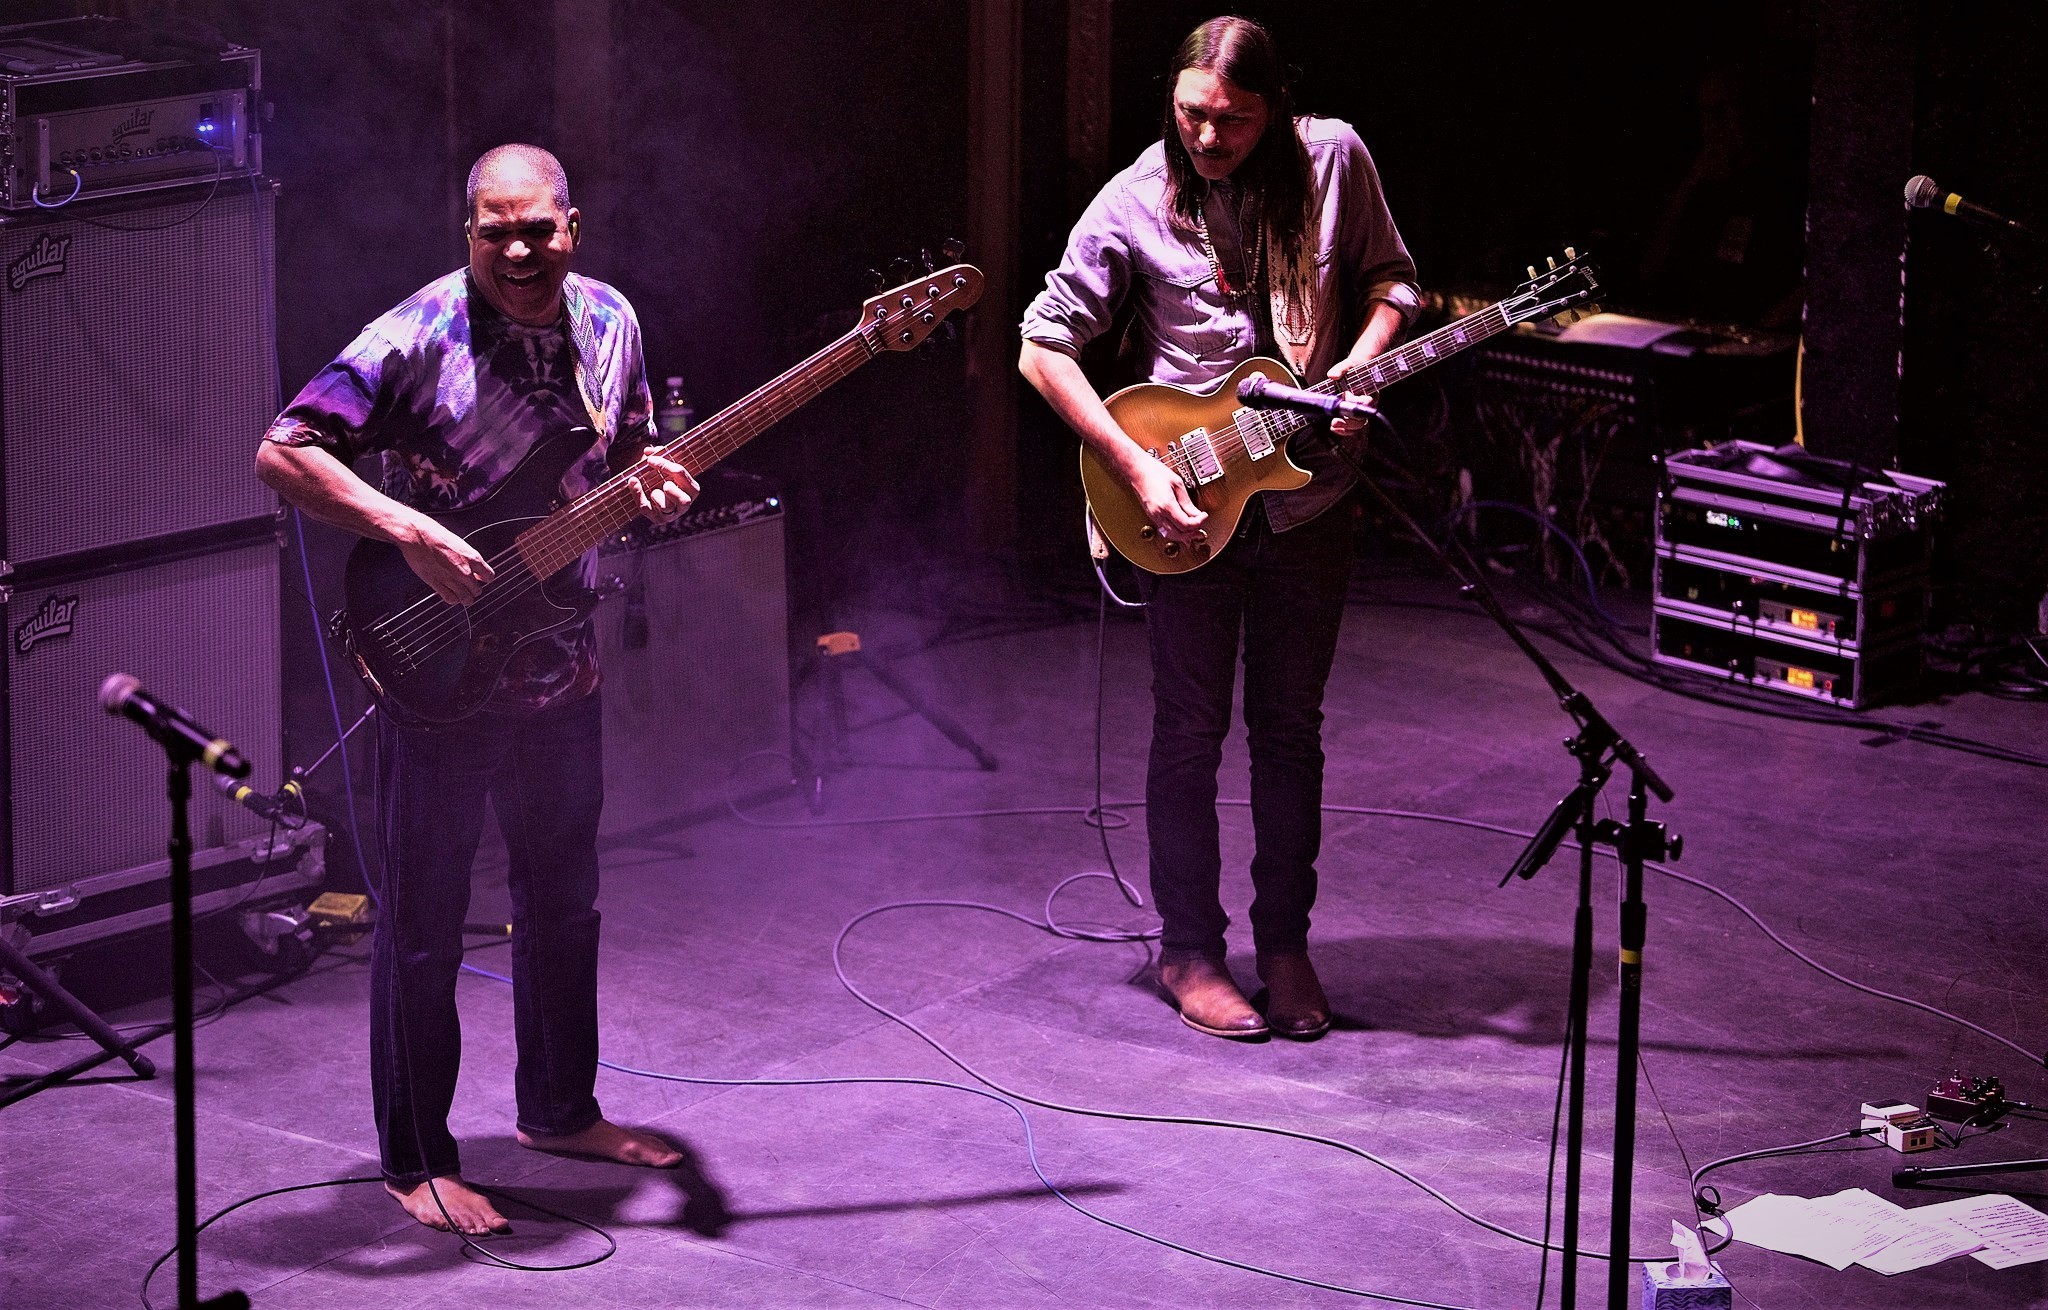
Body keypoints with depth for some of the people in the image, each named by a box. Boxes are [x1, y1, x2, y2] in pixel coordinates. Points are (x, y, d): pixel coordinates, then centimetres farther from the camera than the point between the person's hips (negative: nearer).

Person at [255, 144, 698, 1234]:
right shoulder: (419, 337, -18)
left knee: (562, 897, 19)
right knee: (423, 921, 2)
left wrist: (646, 483, -6)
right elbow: (282, 452, -21)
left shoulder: (608, 323, 2)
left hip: (562, 670, 6)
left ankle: (559, 1109, 37)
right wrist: (414, 534, -29)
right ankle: (417, 1162, 12)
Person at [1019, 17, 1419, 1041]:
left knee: (1291, 729, 11)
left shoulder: (1334, 160, -6)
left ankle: (1284, 942, 23)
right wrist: (1136, 467, -17)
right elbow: (1044, 349, -9)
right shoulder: (1135, 206, -12)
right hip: (1184, 505, -2)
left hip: (1307, 501, 2)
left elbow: (1387, 276, 10)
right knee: (1191, 731, 4)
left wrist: (1360, 362, -11)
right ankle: (1190, 952, 17)